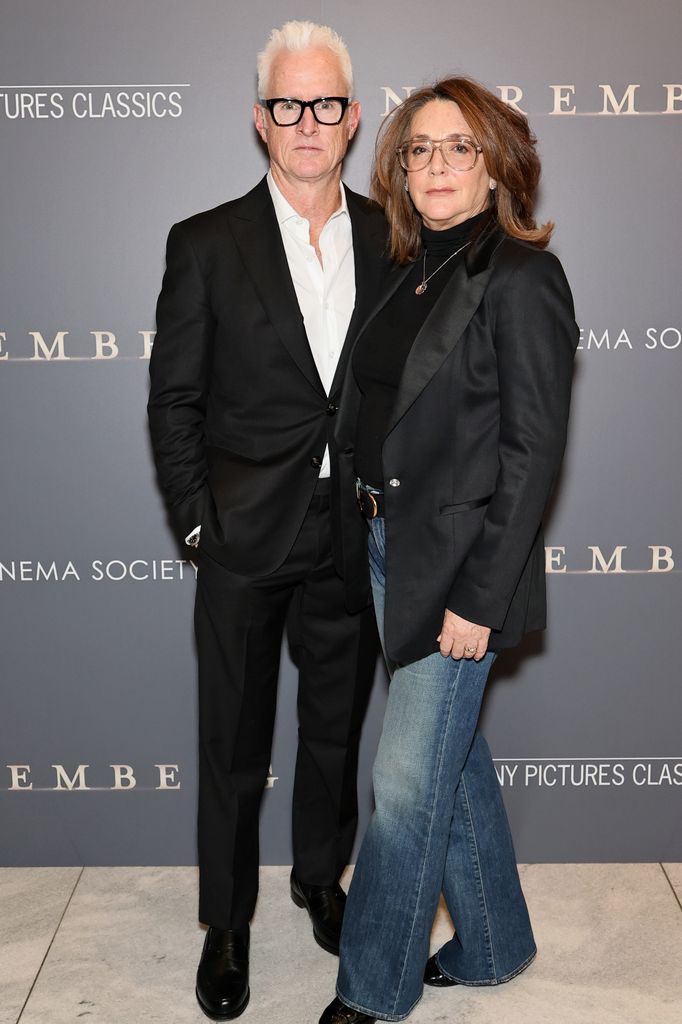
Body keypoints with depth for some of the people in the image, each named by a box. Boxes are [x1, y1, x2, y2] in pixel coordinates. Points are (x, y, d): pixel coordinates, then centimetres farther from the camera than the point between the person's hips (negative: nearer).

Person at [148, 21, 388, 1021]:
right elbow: (173, 400, -3)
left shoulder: (393, 239, 3)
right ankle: (226, 924, 32)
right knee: (232, 747, 11)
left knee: (337, 728, 18)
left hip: (354, 542, 3)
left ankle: (321, 880, 43)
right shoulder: (205, 244, -4)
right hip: (246, 540, -2)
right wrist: (197, 520, -7)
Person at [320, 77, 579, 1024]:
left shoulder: (521, 278, -12)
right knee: (455, 758, 19)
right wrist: (371, 525, 8)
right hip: (389, 546, 8)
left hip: (460, 560, -8)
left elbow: (532, 452, -16)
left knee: (409, 780, 3)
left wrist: (478, 598, -18)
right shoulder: (412, 273, 11)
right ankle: (491, 946, 38)